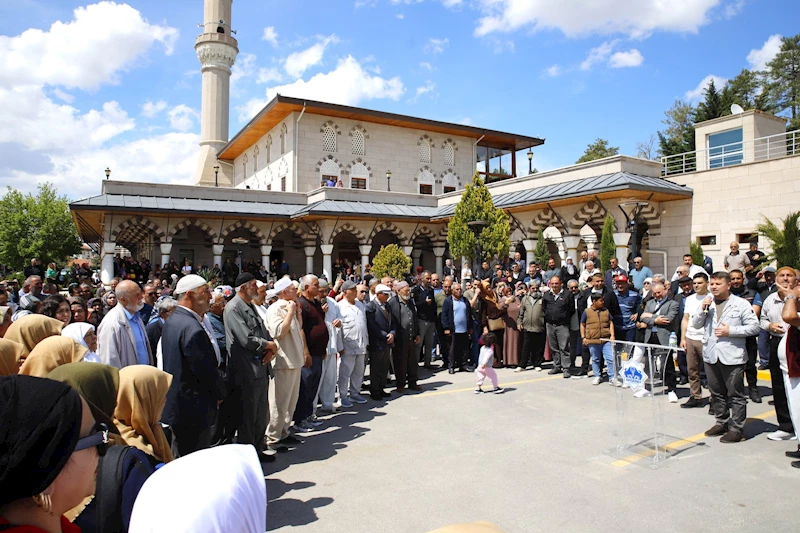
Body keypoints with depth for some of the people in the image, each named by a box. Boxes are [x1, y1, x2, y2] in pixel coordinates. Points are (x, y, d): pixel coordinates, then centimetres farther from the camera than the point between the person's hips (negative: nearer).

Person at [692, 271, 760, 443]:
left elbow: (754, 327, -7)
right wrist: (702, 310, -6)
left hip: (732, 356, -5)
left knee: (735, 395, 1)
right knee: (717, 393, 15)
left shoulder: (741, 304, -3)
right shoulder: (707, 302, 10)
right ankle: (722, 423, 28)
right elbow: (696, 324, 8)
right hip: (711, 355, 5)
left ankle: (736, 429, 10)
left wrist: (730, 331, -14)